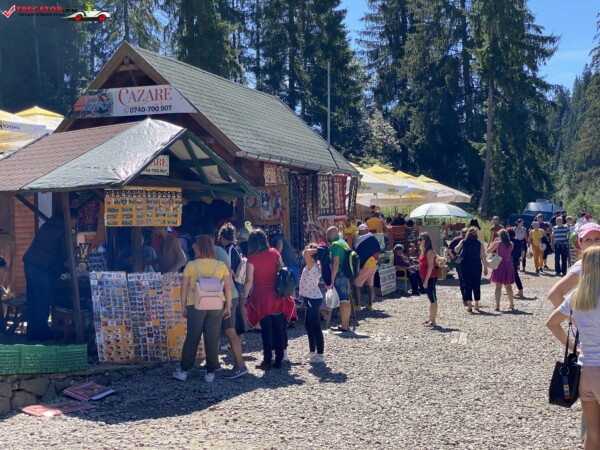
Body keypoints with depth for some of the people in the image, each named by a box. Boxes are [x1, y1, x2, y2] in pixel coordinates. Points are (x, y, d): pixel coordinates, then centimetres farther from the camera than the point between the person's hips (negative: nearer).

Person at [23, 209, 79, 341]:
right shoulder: (64, 231, -6)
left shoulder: (48, 224, 17)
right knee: (43, 301, 2)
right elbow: (66, 254, -6)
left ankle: (32, 331, 21)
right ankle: (42, 332, 9)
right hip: (41, 268, -8)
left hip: (29, 262, 8)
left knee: (32, 299, 13)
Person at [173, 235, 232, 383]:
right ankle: (210, 372, 12)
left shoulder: (190, 265, -4)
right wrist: (228, 306, 7)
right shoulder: (221, 266, 0)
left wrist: (183, 307, 8)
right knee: (212, 339, 7)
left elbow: (184, 288, -1)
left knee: (192, 338, 10)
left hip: (195, 305, -1)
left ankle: (183, 370, 19)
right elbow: (228, 288, -1)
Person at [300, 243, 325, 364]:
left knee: (316, 327, -5)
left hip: (313, 299, -10)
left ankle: (320, 355, -1)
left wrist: (317, 249, -21)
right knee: (308, 324, 19)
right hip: (311, 298, 10)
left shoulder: (312, 265, -19)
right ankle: (312, 351, 31)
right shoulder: (314, 266, 8)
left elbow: (305, 253, -34)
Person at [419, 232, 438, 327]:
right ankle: (431, 319, 24)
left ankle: (433, 322, -2)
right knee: (431, 298, 16)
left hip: (430, 278, -10)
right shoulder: (424, 251, 13)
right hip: (426, 278, 10)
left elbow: (430, 266, -20)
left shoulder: (429, 252, -16)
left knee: (433, 299, -5)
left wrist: (426, 280, -21)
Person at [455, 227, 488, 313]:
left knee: (467, 286, 4)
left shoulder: (463, 242, -2)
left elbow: (456, 250, -7)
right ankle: (477, 305, 18)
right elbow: (483, 257, -3)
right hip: (477, 267, 1)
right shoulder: (479, 243, -2)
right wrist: (485, 267, 3)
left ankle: (469, 305, -3)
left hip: (466, 267, 0)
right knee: (476, 285, 12)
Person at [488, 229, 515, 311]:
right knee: (508, 286, 17)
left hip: (499, 265, -4)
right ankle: (511, 304, 26)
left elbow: (488, 251, -5)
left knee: (498, 287, -3)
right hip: (508, 265, 4)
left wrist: (493, 242, 7)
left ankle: (497, 305, -10)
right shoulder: (511, 244, 1)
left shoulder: (497, 243, -10)